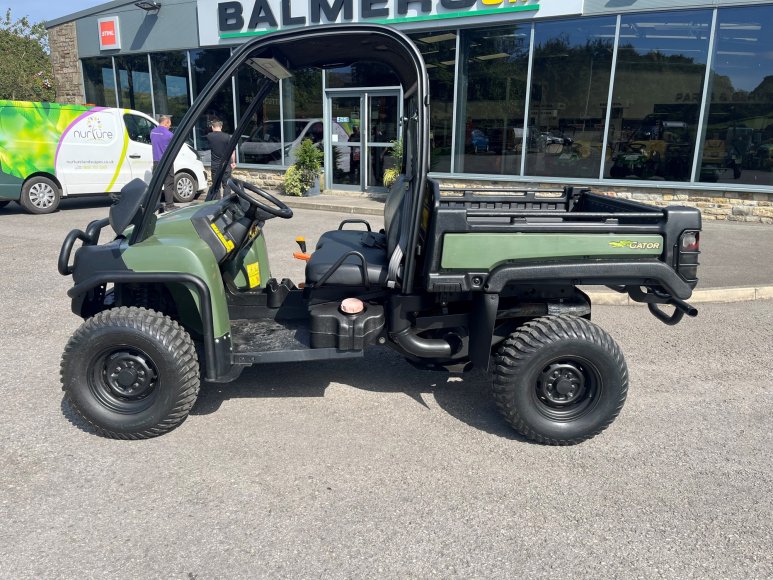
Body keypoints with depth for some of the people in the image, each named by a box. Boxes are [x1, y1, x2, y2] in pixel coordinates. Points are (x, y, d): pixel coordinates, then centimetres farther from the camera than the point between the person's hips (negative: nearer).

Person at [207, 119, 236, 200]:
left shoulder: (209, 136, -2)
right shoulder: (227, 136, -8)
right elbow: (232, 150, -7)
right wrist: (233, 162, 4)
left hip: (215, 165, 2)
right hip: (226, 164, -1)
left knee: (216, 186, 10)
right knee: (226, 185, 5)